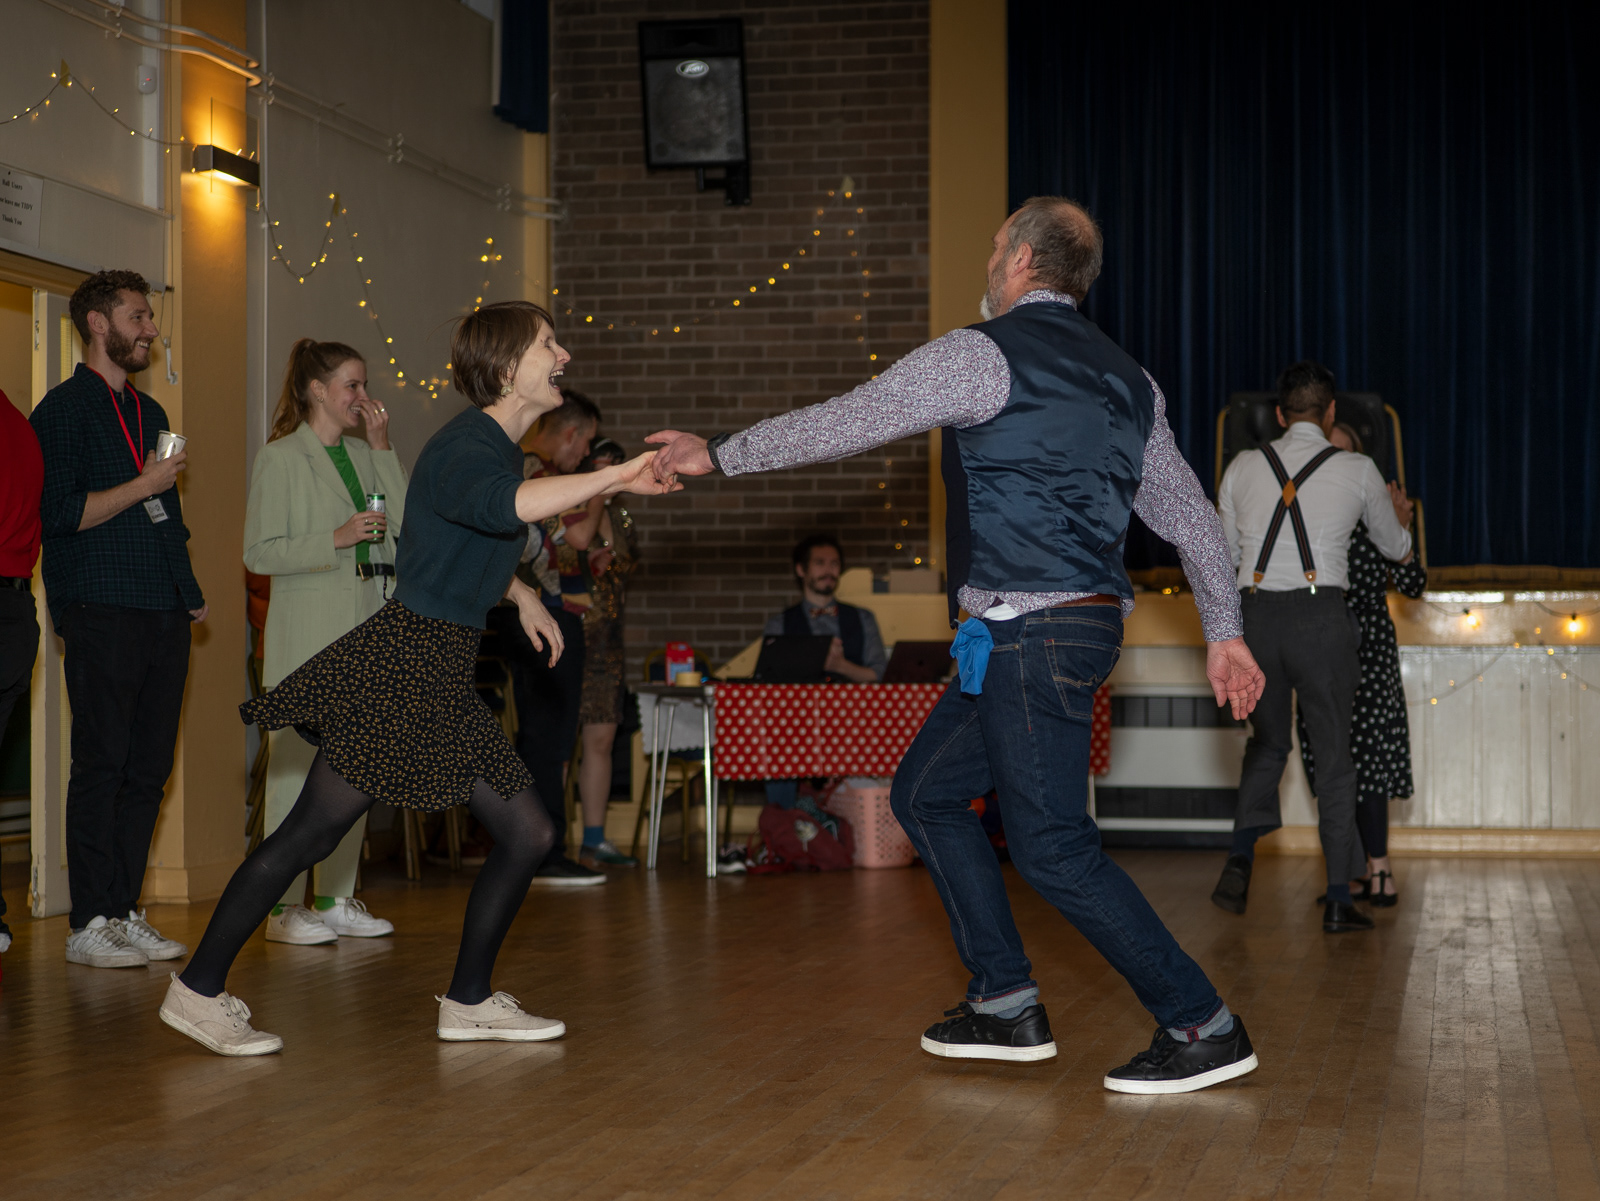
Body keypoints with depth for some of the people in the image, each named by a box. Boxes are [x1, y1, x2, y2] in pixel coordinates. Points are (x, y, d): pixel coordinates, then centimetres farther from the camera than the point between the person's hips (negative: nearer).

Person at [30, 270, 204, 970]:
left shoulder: (150, 412, 22)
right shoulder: (65, 408, -2)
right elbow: (58, 513, -11)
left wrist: (191, 592, 16)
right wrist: (146, 485, -9)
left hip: (164, 612, 7)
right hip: (101, 612, -7)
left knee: (149, 767, 5)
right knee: (102, 765, -6)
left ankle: (124, 912, 10)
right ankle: (89, 924, -2)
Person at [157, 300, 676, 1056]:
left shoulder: (499, 446, 15)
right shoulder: (466, 448, -16)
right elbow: (503, 505, -41)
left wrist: (521, 595, 27)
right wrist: (613, 477, -38)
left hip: (446, 680, 10)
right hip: (402, 661, -10)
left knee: (527, 834, 6)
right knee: (312, 831, -4)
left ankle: (469, 1002, 17)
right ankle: (198, 990, 8)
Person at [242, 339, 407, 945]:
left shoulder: (364, 455, 15)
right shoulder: (280, 458, -3)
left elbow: (403, 522, 3)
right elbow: (260, 553, -8)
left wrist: (382, 446, 1)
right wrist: (335, 539, -18)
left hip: (367, 626, 7)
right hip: (306, 628, -6)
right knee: (296, 759, -6)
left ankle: (337, 898, 16)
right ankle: (284, 906, -1)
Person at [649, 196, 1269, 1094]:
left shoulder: (986, 354, -10)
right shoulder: (1125, 379, 14)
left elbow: (846, 424, -7)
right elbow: (1192, 515, 15)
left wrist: (720, 454, 3)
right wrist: (1226, 632, 21)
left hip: (1034, 632, -9)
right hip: (1079, 623, 9)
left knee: (1054, 848, -5)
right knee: (927, 793, 17)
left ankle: (1205, 1029, 0)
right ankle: (1007, 1005, 19)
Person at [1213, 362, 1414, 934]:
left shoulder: (1243, 468, 8)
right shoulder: (1358, 471, 4)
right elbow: (1395, 547, 21)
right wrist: (1393, 511, 44)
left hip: (1255, 614, 2)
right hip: (1320, 617, -2)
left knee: (1266, 744, 21)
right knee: (1334, 755, 7)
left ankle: (1240, 857, 0)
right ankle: (1339, 899, 7)